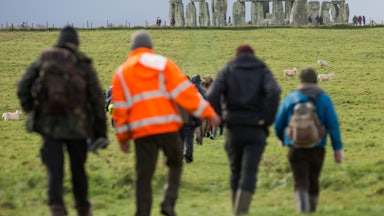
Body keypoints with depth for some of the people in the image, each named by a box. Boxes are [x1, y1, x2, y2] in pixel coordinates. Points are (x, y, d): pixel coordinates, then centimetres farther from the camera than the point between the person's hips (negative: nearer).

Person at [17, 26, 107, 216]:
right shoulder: (84, 65, 0)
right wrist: (101, 132, 3)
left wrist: (30, 111, 10)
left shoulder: (43, 60, 4)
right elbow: (97, 98, -2)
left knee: (54, 170, -3)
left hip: (49, 124, 0)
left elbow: (23, 86, -3)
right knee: (78, 168, 17)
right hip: (77, 126, 0)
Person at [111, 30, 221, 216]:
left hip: (141, 130, 1)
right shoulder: (163, 63, 5)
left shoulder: (121, 73, 12)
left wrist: (123, 137, 16)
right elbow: (184, 91, -3)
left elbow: (120, 108, 10)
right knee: (175, 163, 17)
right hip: (167, 126, -1)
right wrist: (208, 112, -1)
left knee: (143, 175, 5)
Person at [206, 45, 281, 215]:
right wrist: (268, 119, -9)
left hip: (233, 129, 1)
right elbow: (273, 92, -16)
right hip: (256, 130, -1)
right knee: (249, 174, -7)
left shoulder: (227, 71, 8)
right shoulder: (263, 71, 7)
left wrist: (220, 118, -1)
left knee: (236, 172, 18)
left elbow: (211, 96, -11)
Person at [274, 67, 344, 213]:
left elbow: (278, 123, 8)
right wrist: (338, 148, -5)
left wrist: (281, 138, 29)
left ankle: (303, 209, -29)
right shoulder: (324, 99, -1)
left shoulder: (290, 98, 1)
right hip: (317, 148, 1)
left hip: (296, 147, -1)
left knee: (301, 183, -7)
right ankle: (311, 211, 33)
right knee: (313, 181, 18)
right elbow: (333, 124, -8)